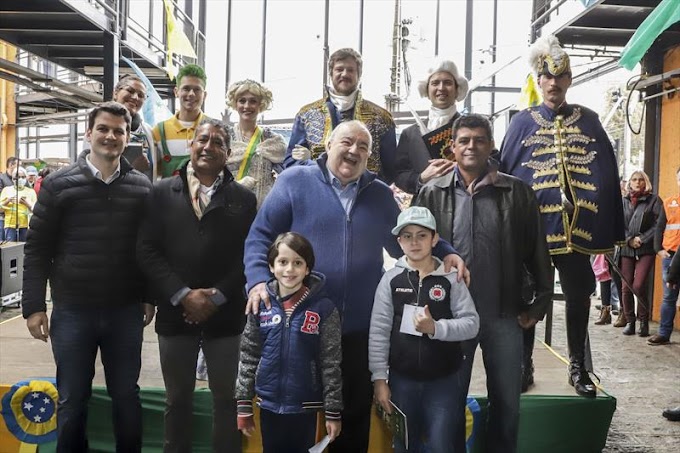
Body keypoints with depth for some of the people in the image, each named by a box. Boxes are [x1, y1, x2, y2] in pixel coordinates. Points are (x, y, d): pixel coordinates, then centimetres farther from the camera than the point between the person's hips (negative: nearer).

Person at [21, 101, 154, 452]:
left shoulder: (142, 187, 4)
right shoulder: (58, 184, -1)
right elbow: (37, 249, 0)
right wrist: (33, 305, -4)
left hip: (125, 312, 1)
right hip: (72, 311, -1)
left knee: (126, 396, 12)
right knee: (72, 401, 10)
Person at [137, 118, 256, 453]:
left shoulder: (244, 198, 4)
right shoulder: (162, 192, 5)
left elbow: (249, 255, -2)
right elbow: (147, 250, -2)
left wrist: (216, 297, -11)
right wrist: (183, 295, -12)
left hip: (225, 315, 0)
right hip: (175, 312, 1)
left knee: (227, 397, 10)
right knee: (177, 399, 14)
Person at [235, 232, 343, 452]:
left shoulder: (323, 308, -9)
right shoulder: (261, 304, -2)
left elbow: (331, 364, -6)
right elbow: (248, 357, 3)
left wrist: (333, 411, -6)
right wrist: (244, 405, 3)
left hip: (305, 406, -2)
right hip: (269, 404, 2)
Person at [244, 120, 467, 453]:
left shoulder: (380, 195, 10)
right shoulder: (294, 181, -2)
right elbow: (260, 235, -4)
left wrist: (445, 253, 0)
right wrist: (258, 280, -20)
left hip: (359, 328, 3)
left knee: (356, 413, 17)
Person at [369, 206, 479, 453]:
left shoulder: (450, 279, -4)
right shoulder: (391, 279, -4)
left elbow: (472, 323, -7)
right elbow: (379, 331, -5)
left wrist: (435, 328, -22)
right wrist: (379, 378, -8)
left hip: (444, 381, -1)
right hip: (402, 379, 1)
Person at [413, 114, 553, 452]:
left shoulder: (517, 192, -1)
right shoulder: (432, 194, 0)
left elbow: (537, 251, 3)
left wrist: (540, 302, 1)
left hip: (504, 314, 1)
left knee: (506, 402, 13)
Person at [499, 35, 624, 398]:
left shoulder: (588, 121, 7)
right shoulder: (522, 122, 3)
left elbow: (608, 176, 5)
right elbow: (504, 174, 1)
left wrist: (611, 230, 0)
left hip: (577, 226, 1)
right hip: (532, 225, -1)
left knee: (578, 297, 9)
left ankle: (578, 367, 24)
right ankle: (524, 363, 23)